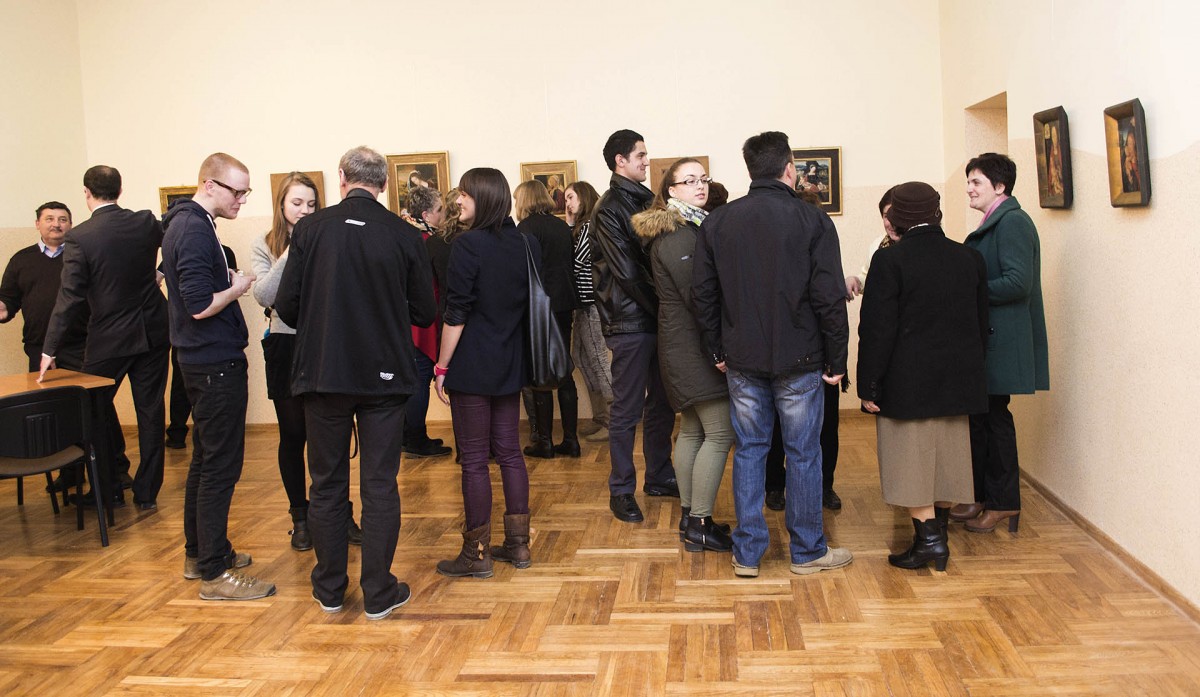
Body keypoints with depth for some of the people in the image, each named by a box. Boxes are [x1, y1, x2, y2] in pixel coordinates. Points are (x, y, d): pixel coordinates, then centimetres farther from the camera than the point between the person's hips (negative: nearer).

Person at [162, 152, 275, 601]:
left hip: (202, 361, 11)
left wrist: (227, 278, 5)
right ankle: (215, 573, 3)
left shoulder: (186, 223, 13)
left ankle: (200, 552, 29)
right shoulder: (195, 230, -18)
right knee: (221, 466, -5)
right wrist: (236, 288, -9)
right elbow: (200, 306, -25)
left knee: (206, 459, 18)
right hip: (216, 364, -11)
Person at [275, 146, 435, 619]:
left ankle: (330, 589, 24)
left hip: (323, 372, 1)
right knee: (379, 486, 8)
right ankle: (379, 594, 14)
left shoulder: (311, 229, -6)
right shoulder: (405, 235, -6)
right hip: (384, 374, 0)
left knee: (327, 485, 13)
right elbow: (424, 314, -1)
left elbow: (286, 306, -5)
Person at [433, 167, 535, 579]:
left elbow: (456, 313, -15)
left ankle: (477, 554, 9)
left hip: (472, 367, -6)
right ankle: (518, 545, 19)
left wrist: (442, 366, -8)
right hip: (510, 364, 7)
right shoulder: (527, 244, 5)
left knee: (473, 460, 1)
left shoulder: (468, 244, -14)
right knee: (509, 452, 14)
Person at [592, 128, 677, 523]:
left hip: (656, 318, 8)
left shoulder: (646, 200, 14)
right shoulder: (609, 210, -10)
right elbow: (628, 273, -15)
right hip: (630, 322, -8)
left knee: (662, 404, 14)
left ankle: (659, 478, 28)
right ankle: (621, 491, 12)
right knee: (627, 410, 1)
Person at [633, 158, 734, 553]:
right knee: (720, 433, -8)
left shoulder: (688, 227, 15)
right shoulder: (678, 235, -15)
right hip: (695, 345, -10)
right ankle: (700, 525, -1)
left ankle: (689, 516, 22)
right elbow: (697, 295, -19)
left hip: (682, 342, 10)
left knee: (693, 430, 14)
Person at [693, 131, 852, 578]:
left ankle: (747, 553, 16)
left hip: (742, 360, 3)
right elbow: (829, 298, -10)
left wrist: (716, 350, 13)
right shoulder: (812, 220, -7)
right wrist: (837, 360, -2)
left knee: (749, 450, 11)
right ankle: (807, 551, 20)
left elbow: (703, 294, 4)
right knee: (803, 453, 8)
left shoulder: (717, 223, 2)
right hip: (799, 359, -3)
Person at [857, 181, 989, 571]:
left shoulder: (890, 260, -12)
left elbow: (877, 331, -15)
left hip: (907, 383, -6)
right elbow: (981, 324, 11)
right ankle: (938, 535, 23)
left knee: (911, 460, 3)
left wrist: (868, 386, -9)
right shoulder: (969, 258, 5)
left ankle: (928, 537, 0)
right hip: (956, 381, 6)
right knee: (946, 456, 14)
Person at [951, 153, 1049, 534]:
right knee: (979, 419, 14)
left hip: (1001, 342, -9)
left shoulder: (1012, 222, -15)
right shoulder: (992, 224, 15)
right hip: (983, 340, 9)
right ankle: (982, 495, 25)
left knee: (995, 419, 0)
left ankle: (1003, 503, 12)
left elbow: (1018, 283, -24)